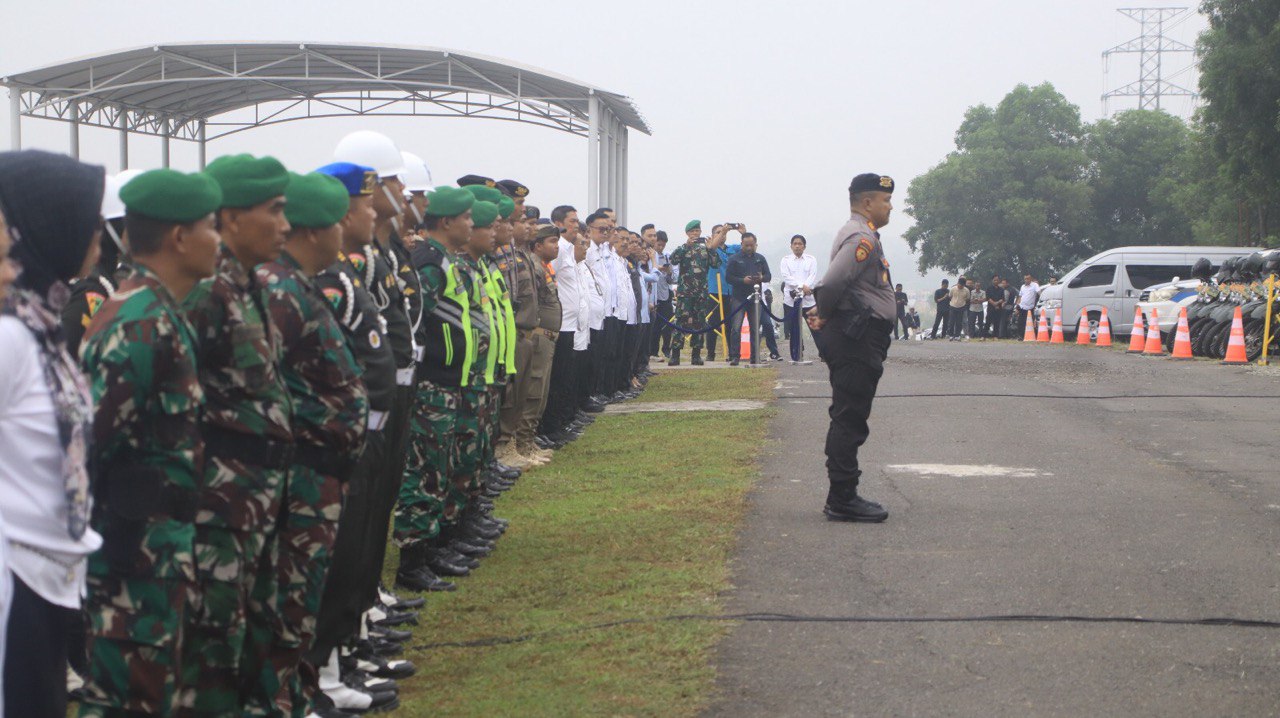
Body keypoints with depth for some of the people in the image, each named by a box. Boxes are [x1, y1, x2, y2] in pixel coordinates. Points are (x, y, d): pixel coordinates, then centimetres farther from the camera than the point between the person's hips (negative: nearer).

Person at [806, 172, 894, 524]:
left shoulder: (861, 235, 21)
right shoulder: (862, 237, -15)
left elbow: (830, 286, 23)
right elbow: (831, 284, -25)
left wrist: (823, 314, 6)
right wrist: (826, 314, -7)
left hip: (860, 340, 11)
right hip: (857, 340, -11)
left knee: (850, 420, 13)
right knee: (849, 419, -8)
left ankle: (844, 496, 18)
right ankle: (842, 500, -6)